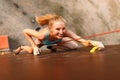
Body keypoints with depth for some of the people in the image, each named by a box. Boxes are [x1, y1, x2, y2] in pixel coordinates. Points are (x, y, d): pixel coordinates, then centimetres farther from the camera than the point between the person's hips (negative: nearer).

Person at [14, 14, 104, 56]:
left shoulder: (65, 31, -45)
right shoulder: (43, 34, -48)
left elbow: (82, 40, -54)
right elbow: (25, 31, -33)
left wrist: (92, 42, -75)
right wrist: (34, 46, -37)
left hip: (56, 39, 2)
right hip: (42, 39, -2)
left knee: (74, 46, -10)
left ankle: (53, 47, 15)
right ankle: (22, 47, 50)